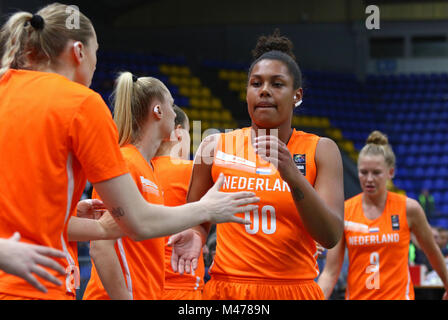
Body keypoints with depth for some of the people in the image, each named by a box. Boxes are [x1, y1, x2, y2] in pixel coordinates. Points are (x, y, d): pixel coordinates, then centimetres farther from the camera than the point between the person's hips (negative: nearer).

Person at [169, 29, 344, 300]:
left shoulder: (320, 151, 1)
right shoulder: (215, 148, 4)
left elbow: (331, 237, -9)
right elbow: (198, 222, 13)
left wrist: (293, 176, -22)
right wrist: (193, 237, -10)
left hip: (295, 289, -1)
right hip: (227, 289, 1)